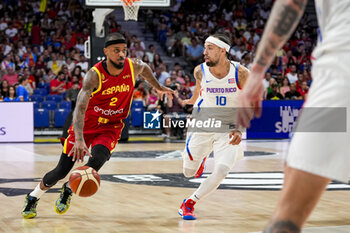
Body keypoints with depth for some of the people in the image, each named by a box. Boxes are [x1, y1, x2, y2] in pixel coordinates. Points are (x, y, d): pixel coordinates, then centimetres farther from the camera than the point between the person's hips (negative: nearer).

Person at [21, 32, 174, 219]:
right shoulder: (94, 75, -26)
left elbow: (144, 69, 16)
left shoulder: (133, 67, -13)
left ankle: (68, 190, 7)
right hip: (86, 125, -2)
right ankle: (32, 198, 28)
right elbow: (80, 108, -36)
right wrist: (79, 139, -50)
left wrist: (158, 88, 27)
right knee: (61, 171, -1)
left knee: (95, 163, -25)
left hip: (111, 127, 2)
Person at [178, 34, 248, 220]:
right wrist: (191, 101, 28)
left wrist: (239, 129, -17)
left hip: (228, 129, -2)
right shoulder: (200, 71, -12)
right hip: (202, 126, 2)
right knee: (189, 172, 8)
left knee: (221, 170, -21)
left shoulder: (240, 73, -17)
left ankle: (189, 203, 0)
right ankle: (201, 158, 46)